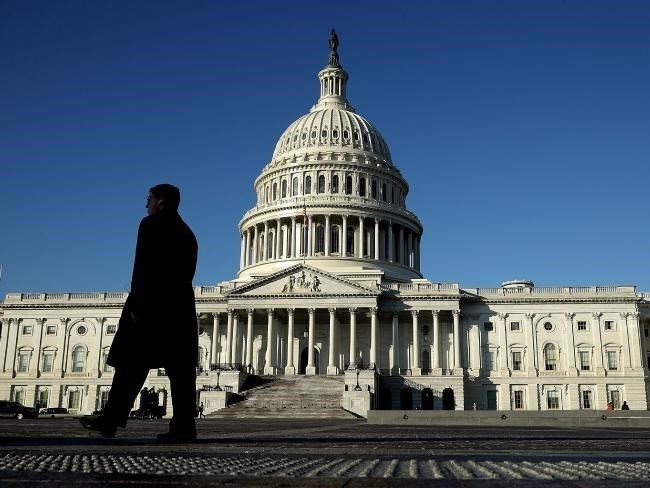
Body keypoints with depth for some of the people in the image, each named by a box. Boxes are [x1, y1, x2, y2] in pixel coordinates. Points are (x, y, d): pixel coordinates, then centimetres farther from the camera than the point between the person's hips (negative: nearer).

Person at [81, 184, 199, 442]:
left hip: (151, 305, -6)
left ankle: (111, 421, 2)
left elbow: (142, 267, -11)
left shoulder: (151, 225, -2)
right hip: (182, 307, 7)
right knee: (180, 368, 0)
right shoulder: (187, 233, 19)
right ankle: (184, 427, -5)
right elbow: (185, 274, 16)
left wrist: (136, 305, -13)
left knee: (130, 364, -1)